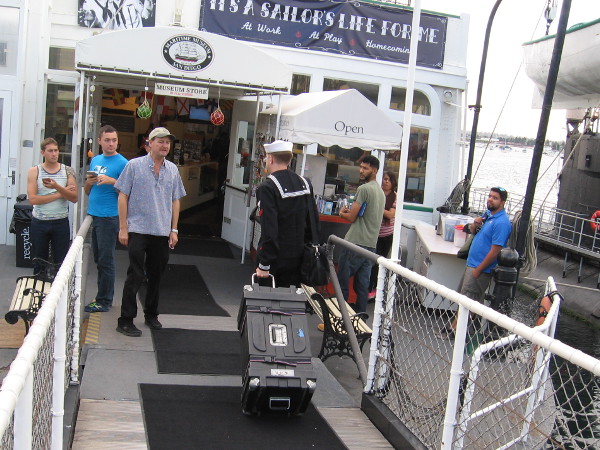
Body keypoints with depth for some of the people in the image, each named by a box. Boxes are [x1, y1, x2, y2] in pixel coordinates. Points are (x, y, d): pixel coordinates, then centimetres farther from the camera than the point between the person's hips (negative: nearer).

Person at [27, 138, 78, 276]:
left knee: (61, 263, 3)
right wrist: (60, 194, -13)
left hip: (61, 223, 0)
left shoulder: (67, 171, 2)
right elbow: (33, 199, -11)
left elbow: (74, 198, -7)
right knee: (39, 264, 10)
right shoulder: (34, 171, 0)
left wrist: (57, 187, -23)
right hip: (39, 223, 0)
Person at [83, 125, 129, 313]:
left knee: (105, 259, -3)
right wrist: (89, 182, -2)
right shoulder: (95, 160, 15)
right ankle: (102, 296, 23)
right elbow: (87, 191, 19)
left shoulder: (122, 163, -7)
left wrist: (112, 181, -23)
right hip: (94, 215, 7)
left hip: (109, 217, -7)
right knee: (98, 258, 13)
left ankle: (104, 301, 5)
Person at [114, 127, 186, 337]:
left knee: (156, 276, 12)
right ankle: (126, 320, 3)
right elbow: (123, 196, -3)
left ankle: (151, 315, 27)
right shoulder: (134, 166, -2)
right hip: (138, 230, -4)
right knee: (135, 276, -5)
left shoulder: (172, 170, 10)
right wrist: (123, 228, -7)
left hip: (162, 233, 4)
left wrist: (174, 229, 9)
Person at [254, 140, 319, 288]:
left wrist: (264, 265, -18)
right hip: (297, 259, 6)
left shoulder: (267, 188, -17)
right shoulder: (305, 184, 5)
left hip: (275, 259, -6)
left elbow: (268, 231, -22)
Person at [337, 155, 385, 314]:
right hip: (371, 243, 9)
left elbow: (351, 218, -12)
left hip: (355, 242, -9)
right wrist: (352, 211, 19)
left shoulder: (364, 189, -13)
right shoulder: (381, 191, 16)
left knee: (342, 281, -1)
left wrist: (342, 213, 7)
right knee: (363, 284, 10)